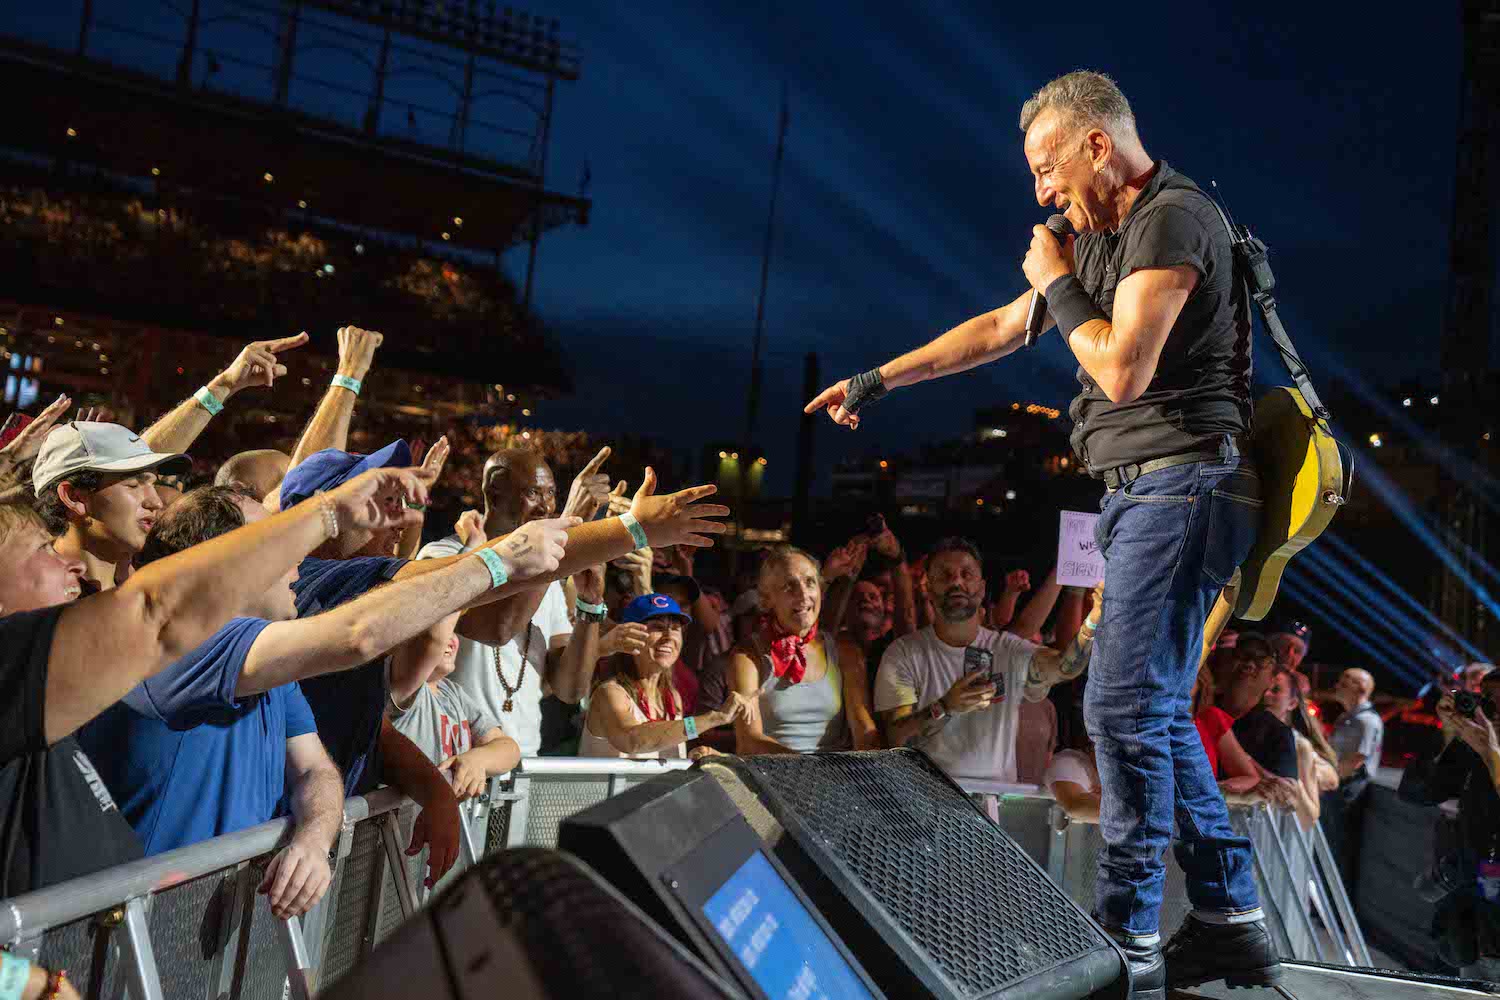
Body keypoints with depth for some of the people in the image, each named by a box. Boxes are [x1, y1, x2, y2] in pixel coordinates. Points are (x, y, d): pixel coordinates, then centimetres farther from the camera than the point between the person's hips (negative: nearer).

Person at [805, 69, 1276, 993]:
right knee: (1157, 713, 10)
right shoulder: (1107, 234, 21)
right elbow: (1000, 330, 26)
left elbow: (1123, 371, -18)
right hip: (1146, 493, 10)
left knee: (1125, 706, -11)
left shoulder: (1174, 218, -9)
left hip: (1180, 485, -10)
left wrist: (1057, 284, -3)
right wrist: (879, 379, 27)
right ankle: (1233, 925, 19)